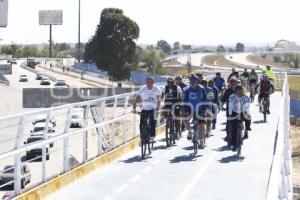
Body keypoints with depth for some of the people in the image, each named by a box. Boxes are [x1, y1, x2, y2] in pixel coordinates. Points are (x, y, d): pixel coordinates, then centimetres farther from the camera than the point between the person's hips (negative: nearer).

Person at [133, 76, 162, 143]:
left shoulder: (157, 89, -9)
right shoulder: (142, 89, -7)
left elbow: (158, 100, -13)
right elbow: (137, 99, -10)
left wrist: (157, 109, -26)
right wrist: (134, 108, -22)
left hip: (153, 109, -1)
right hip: (144, 109, 1)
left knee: (153, 123, -16)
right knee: (142, 124, -6)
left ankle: (152, 137, -5)